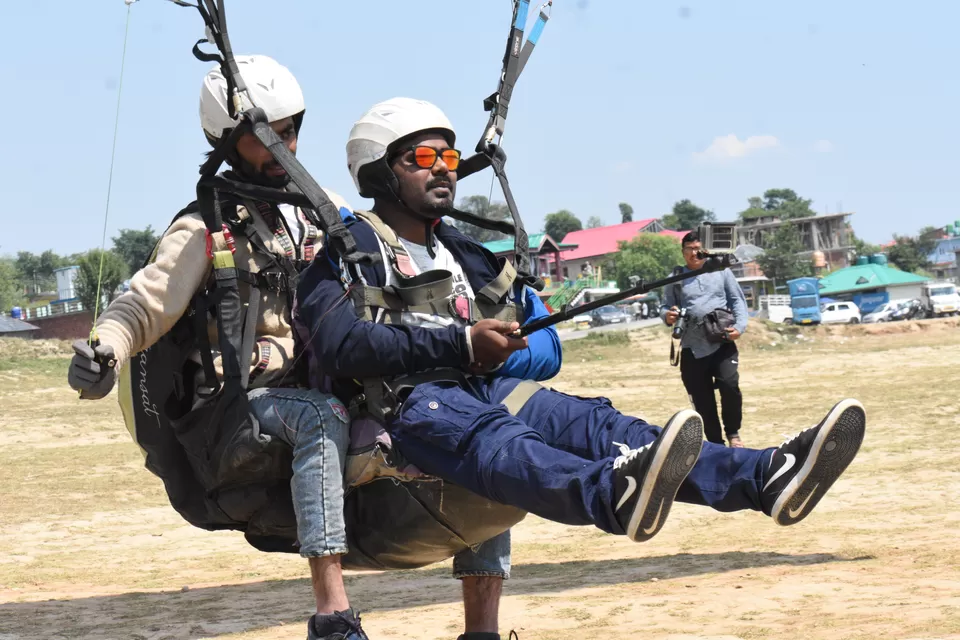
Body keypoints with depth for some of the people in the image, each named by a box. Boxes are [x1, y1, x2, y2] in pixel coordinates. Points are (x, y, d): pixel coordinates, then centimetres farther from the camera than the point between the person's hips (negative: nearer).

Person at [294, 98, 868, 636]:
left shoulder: (467, 256, 28)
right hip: (397, 403, -6)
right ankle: (614, 495, -74)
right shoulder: (347, 249, 8)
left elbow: (547, 347, 23)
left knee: (591, 422, -22)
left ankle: (765, 478, -45)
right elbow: (341, 343, -11)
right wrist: (460, 344, -16)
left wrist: (499, 355, -1)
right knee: (488, 437, -39)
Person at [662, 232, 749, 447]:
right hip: (692, 348, 2)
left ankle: (733, 432, 0)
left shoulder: (721, 271, 8)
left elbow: (737, 301, 8)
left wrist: (739, 326, -8)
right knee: (702, 401, 3)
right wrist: (667, 315, -13)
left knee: (729, 384, -20)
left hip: (723, 344, -2)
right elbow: (665, 306, 11)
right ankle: (715, 443, 15)